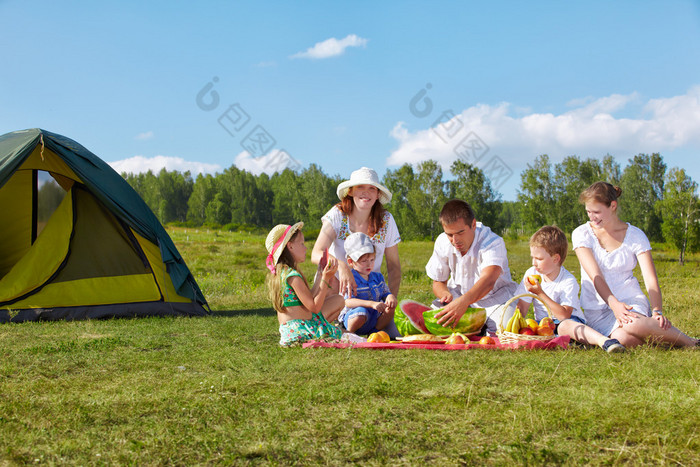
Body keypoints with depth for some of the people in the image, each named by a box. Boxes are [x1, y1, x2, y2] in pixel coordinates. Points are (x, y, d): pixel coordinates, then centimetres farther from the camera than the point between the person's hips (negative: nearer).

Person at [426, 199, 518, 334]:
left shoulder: (493, 243, -26)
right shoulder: (442, 243, -10)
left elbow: (488, 281, -45)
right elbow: (438, 282, 2)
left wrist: (463, 301, -65)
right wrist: (446, 294, -25)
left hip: (494, 296, -4)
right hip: (458, 295, 4)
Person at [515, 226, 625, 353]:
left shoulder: (568, 281, -15)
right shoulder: (531, 274, 1)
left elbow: (564, 315, -26)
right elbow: (521, 309, 2)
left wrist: (540, 293, -28)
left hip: (571, 320, -6)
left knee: (566, 325, -41)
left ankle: (603, 341, -58)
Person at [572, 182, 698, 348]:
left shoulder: (635, 235, 2)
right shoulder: (581, 234, 0)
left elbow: (650, 279, -7)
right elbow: (595, 275, -12)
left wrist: (657, 311, -24)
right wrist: (614, 304, -28)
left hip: (631, 301, 1)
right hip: (598, 308, 0)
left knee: (632, 326, -37)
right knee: (624, 339, -35)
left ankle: (689, 342, -13)